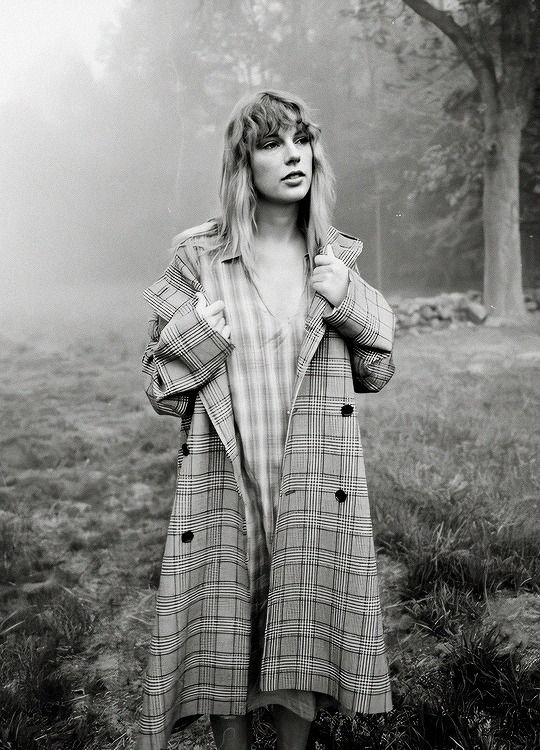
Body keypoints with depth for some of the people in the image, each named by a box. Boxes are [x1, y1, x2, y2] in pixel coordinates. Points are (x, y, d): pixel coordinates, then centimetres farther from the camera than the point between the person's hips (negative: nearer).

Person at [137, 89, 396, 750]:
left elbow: (376, 374, 12)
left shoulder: (338, 258, 6)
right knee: (222, 642, 6)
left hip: (316, 486, 2)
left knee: (306, 637, 9)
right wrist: (198, 334, -15)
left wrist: (347, 302, -4)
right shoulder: (197, 257, -2)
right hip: (225, 481, -1)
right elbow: (160, 387, 3)